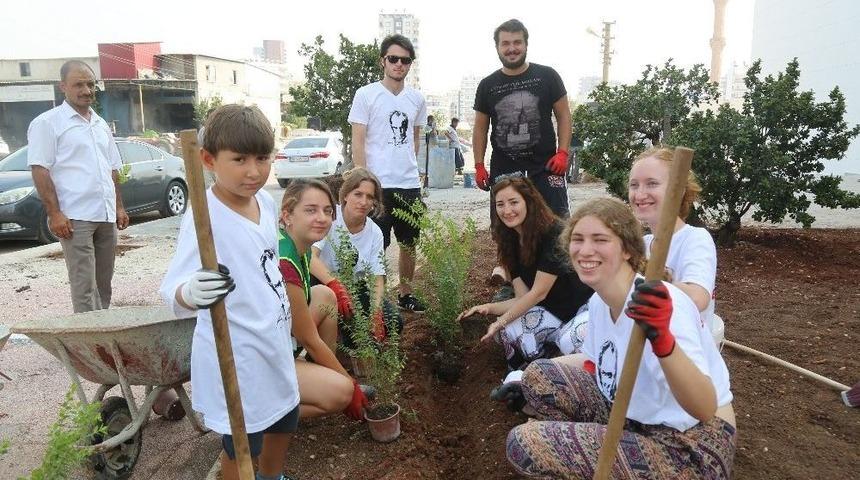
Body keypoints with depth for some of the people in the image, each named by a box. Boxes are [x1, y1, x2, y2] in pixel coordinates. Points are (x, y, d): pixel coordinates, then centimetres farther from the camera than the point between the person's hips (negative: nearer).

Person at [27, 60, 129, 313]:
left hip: (106, 217, 6)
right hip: (75, 218, -6)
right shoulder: (47, 123, -2)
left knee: (103, 284, 10)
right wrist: (54, 213, -16)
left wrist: (119, 207, 15)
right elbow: (40, 170, -8)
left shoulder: (101, 124, 18)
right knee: (84, 286, -7)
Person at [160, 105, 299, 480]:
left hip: (273, 340, 8)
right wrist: (190, 294, -52)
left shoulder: (266, 202, -1)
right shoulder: (204, 218, -25)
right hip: (233, 353, -8)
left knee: (285, 420, 25)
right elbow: (172, 290, -30)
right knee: (242, 443, 10)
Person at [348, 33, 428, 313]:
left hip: (410, 185, 5)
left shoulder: (417, 99, 10)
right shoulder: (366, 95, -4)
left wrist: (410, 168, 15)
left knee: (409, 243, 13)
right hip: (378, 184, -5)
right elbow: (358, 142, -7)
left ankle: (405, 294, 29)